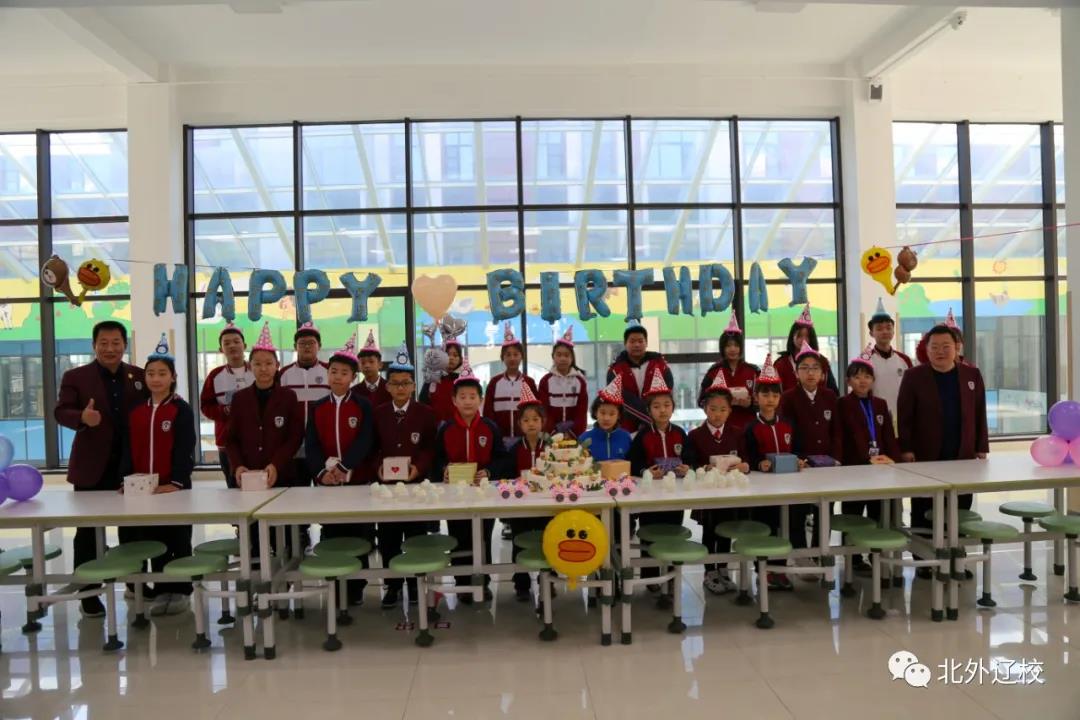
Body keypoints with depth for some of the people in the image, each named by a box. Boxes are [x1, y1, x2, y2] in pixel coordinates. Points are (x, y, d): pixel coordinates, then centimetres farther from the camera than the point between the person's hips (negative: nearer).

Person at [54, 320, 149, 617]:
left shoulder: (139, 376, 6)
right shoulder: (75, 377, -2)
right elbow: (60, 411, -9)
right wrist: (82, 417, -31)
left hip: (130, 465, 3)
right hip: (92, 467, -2)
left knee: (132, 529, 14)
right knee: (88, 532, 7)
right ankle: (88, 594, 17)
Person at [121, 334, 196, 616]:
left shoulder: (181, 410, -6)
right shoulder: (136, 411, 9)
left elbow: (185, 450, -12)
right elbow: (129, 449, 11)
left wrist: (177, 481, -20)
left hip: (174, 487, -5)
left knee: (178, 541, 5)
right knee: (154, 542, 11)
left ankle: (180, 591, 15)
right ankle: (161, 591, 21)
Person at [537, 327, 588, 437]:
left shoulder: (580, 380, 4)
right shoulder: (545, 381, 1)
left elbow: (582, 410, 0)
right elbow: (543, 411, -3)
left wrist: (577, 432, -13)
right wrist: (554, 430, -15)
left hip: (575, 434, 1)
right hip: (552, 434, -1)